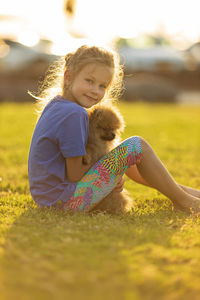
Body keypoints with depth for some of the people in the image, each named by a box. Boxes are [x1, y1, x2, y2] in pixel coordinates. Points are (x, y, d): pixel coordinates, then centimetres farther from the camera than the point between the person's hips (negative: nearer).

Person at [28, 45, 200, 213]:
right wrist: (108, 167, -1)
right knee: (137, 146, -7)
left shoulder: (54, 104, 9)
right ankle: (182, 201, 6)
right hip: (66, 201, -10)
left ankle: (181, 190, 33)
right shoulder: (73, 114, -21)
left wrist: (114, 172, 5)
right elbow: (75, 174, -18)